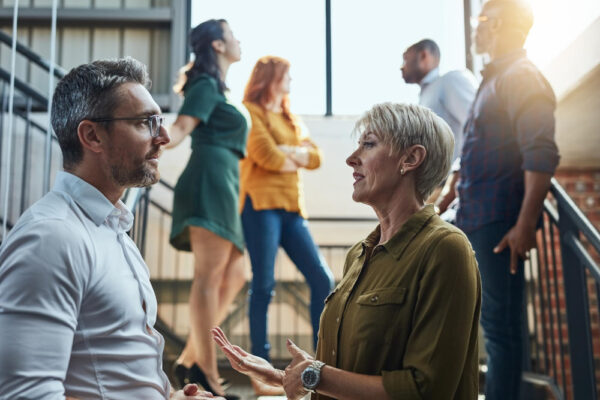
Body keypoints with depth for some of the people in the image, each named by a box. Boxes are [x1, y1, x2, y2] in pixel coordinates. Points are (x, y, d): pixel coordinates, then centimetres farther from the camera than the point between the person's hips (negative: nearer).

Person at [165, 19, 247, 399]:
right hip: (210, 180, -10)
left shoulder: (216, 89, 28)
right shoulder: (207, 85, 0)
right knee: (209, 276, -14)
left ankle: (191, 359, 5)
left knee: (234, 276, 7)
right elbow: (180, 128, -12)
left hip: (221, 186, 10)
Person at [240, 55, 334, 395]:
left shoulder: (291, 119, 25)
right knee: (264, 284, -8)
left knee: (323, 280, 0)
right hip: (262, 203, -7)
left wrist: (290, 152, -6)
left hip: (292, 207, 7)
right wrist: (297, 158, 6)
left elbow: (316, 157, 12)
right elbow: (266, 155, -11)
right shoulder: (251, 112, 2)